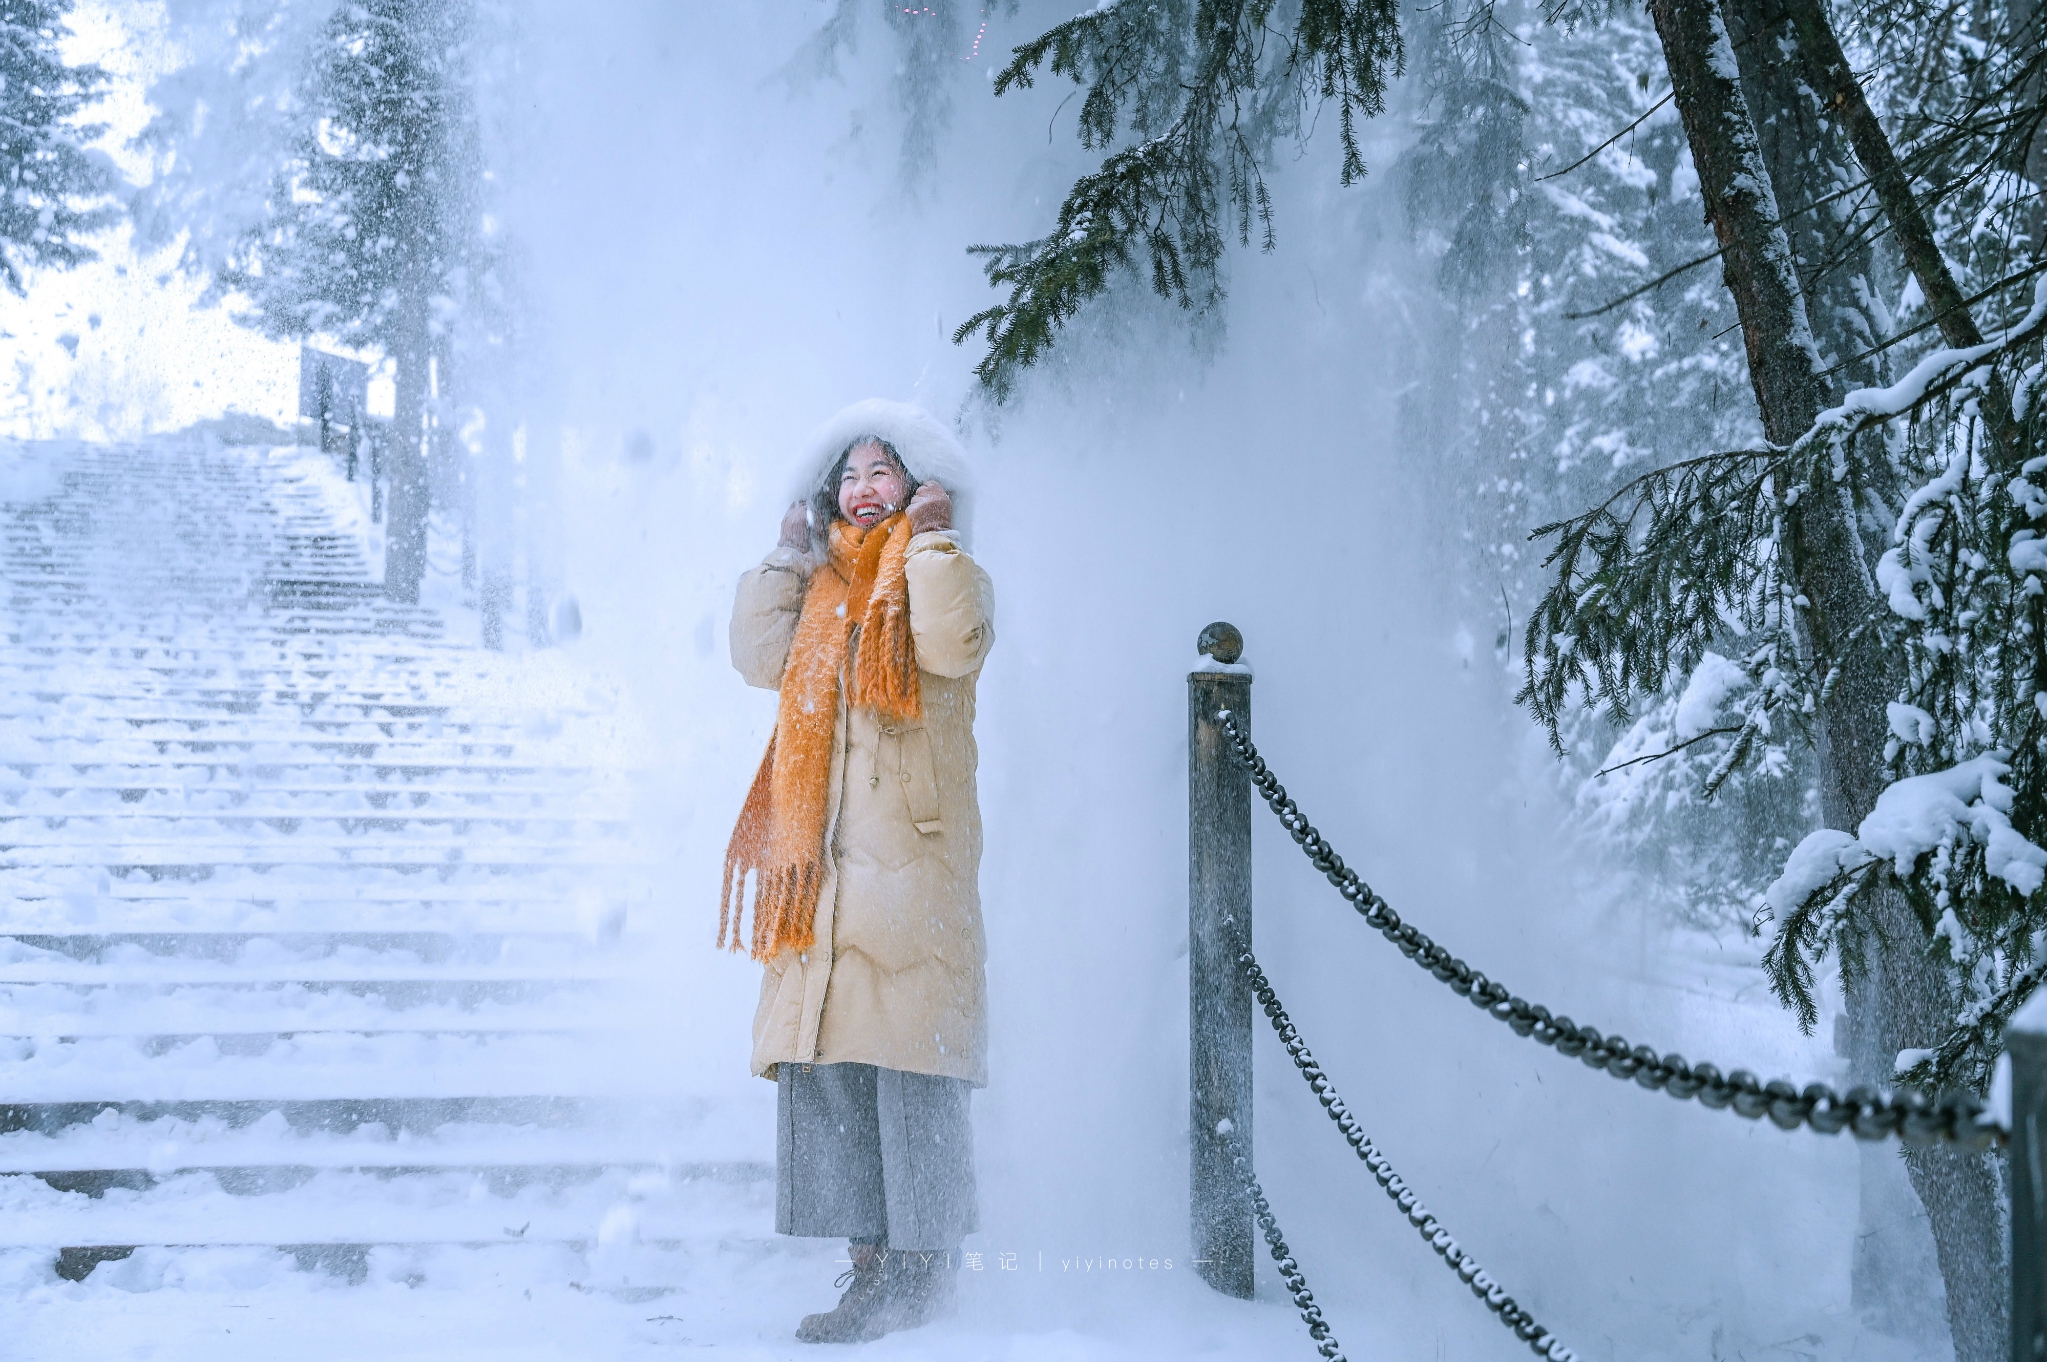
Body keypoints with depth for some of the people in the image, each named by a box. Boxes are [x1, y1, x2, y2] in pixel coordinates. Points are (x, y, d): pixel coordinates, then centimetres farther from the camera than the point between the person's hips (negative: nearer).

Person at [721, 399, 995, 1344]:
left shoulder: (943, 576, 8)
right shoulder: (820, 592, 23)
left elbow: (954, 643, -14)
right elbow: (760, 659, 9)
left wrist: (931, 535, -5)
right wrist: (785, 554, 12)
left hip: (912, 854, -5)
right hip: (824, 860, 6)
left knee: (907, 1055, -9)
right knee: (823, 1060, 1)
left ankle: (921, 1270, -5)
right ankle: (871, 1261, 6)